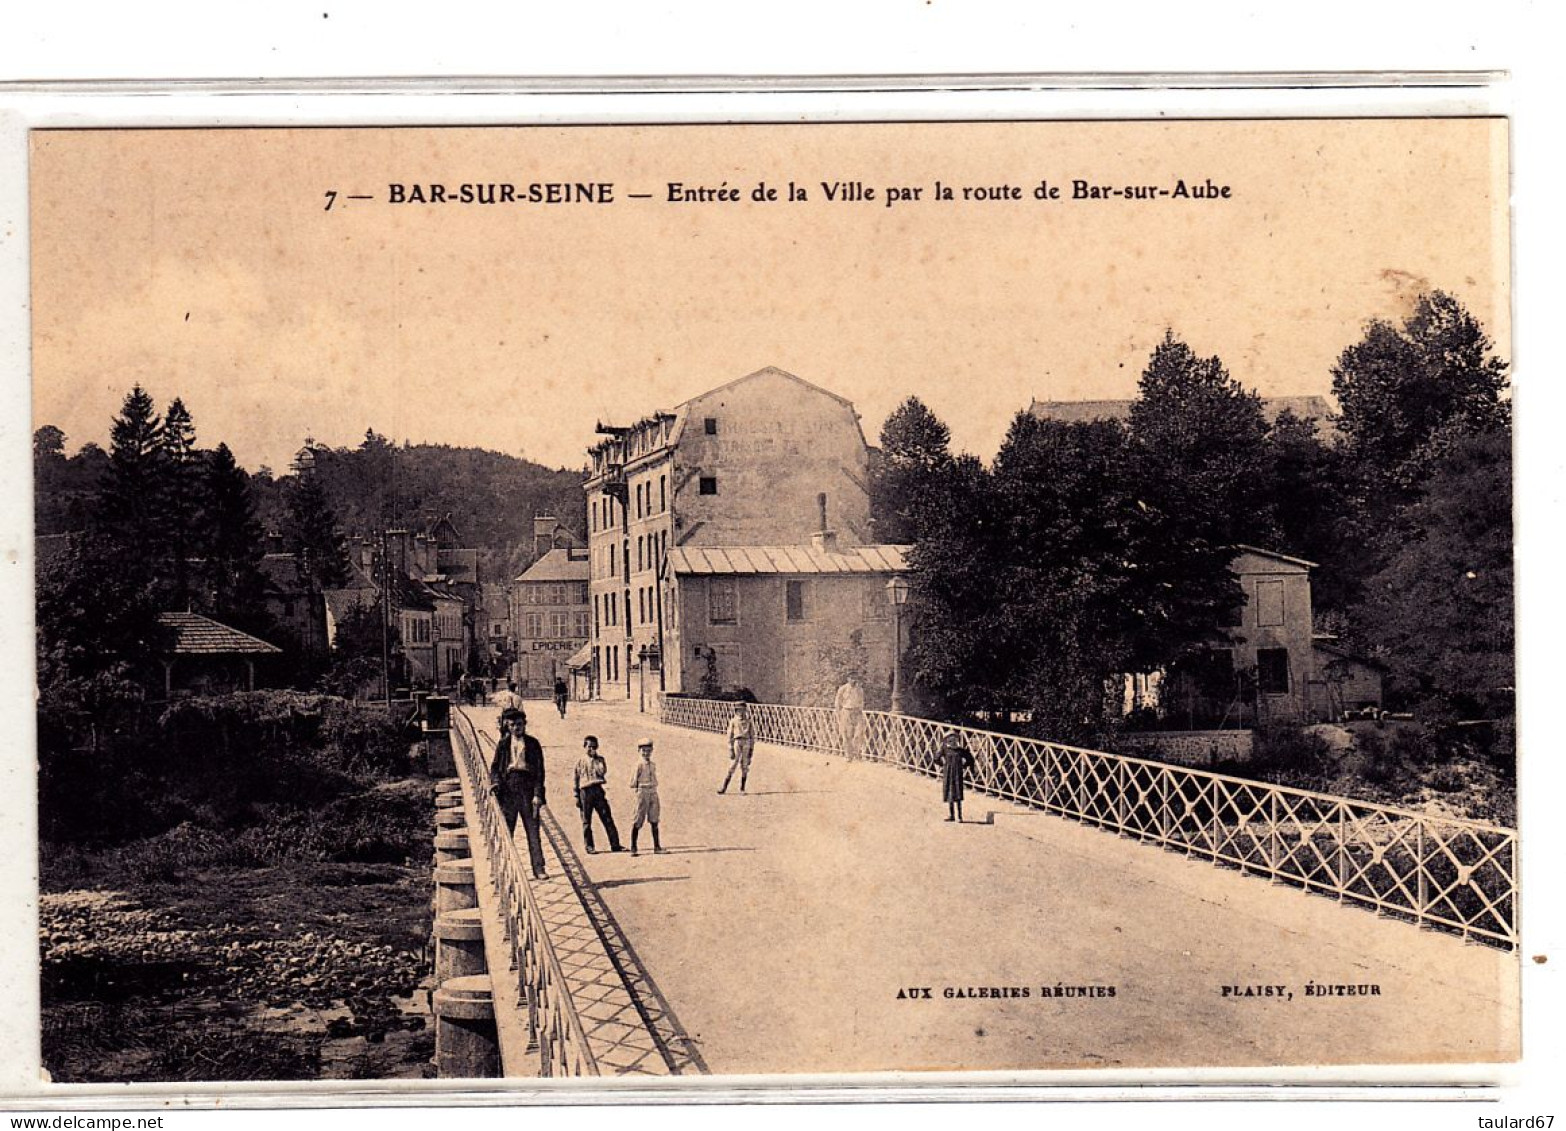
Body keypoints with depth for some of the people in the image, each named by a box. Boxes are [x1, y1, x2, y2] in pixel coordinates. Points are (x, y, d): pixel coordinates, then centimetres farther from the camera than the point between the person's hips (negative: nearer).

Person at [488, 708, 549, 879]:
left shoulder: (532, 743, 4)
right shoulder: (503, 744, 9)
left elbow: (539, 770, 1)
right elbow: (495, 766, 11)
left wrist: (538, 794, -8)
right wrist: (495, 782, -10)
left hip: (527, 788, -1)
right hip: (508, 788, 1)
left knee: (533, 829, -3)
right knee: (506, 830, 2)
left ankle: (538, 868, 0)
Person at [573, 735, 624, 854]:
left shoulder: (599, 759, 10)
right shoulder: (580, 762, 7)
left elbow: (602, 772, -9)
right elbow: (576, 780, 8)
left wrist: (595, 759, -6)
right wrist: (577, 796, 3)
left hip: (598, 790, 1)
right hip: (585, 791, -1)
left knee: (607, 818, -2)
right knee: (586, 821, 1)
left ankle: (615, 844, 0)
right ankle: (589, 846, 9)